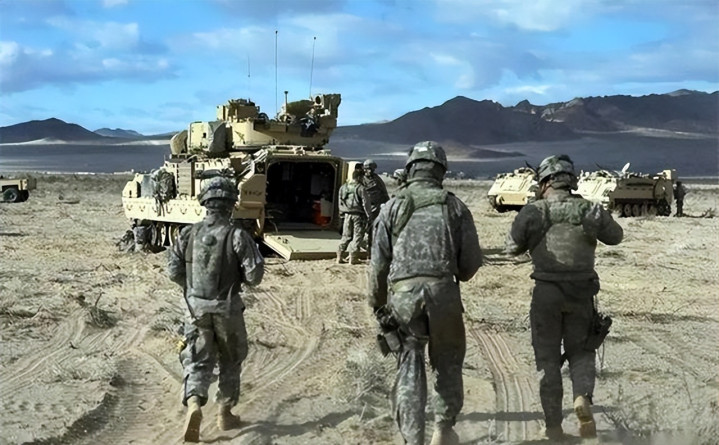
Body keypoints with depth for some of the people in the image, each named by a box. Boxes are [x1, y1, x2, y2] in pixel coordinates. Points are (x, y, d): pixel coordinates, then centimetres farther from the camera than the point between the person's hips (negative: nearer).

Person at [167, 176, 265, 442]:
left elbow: (173, 271, 2)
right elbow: (255, 275, -15)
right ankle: (225, 414, 24)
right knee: (230, 362, 17)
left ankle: (194, 403, -16)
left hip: (196, 308, 2)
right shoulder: (237, 236, -14)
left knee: (197, 360, 9)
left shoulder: (189, 234, -3)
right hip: (227, 309, -2)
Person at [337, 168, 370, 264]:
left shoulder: (343, 187, 7)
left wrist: (342, 214, 20)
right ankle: (353, 258, 1)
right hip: (358, 215, -5)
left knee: (346, 236, 14)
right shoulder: (360, 188, -11)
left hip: (347, 215, 6)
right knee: (358, 236, 3)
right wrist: (368, 216, -7)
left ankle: (339, 257, 12)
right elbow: (365, 203, -12)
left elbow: (340, 202, 13)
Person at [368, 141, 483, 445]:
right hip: (443, 293, 0)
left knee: (409, 368, 7)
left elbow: (378, 264, 6)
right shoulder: (454, 206, 8)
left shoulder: (392, 207, 8)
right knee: (448, 362, 19)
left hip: (402, 295, 0)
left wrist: (378, 304, 17)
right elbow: (472, 260, 7)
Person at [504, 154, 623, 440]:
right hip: (581, 292, 1)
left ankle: (554, 425, 9)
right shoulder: (589, 210, -2)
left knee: (548, 358, 9)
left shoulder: (534, 212, -7)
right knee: (580, 351, 17)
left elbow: (512, 247, 2)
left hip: (546, 293, -1)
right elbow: (616, 236, 14)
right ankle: (583, 397, -11)